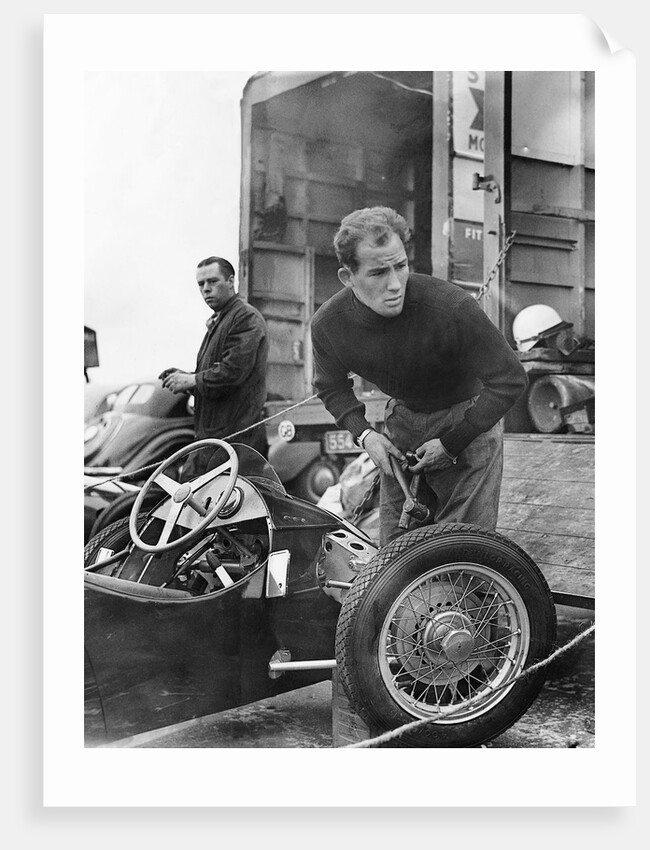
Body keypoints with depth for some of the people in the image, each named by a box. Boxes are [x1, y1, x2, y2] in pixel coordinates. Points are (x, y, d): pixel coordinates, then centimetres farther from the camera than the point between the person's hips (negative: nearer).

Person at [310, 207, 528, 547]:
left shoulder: (452, 307, -31)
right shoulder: (328, 324, -18)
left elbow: (510, 380, -20)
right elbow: (331, 387, 5)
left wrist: (451, 444, -18)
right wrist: (364, 433, -11)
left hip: (467, 421, -3)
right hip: (402, 421, 4)